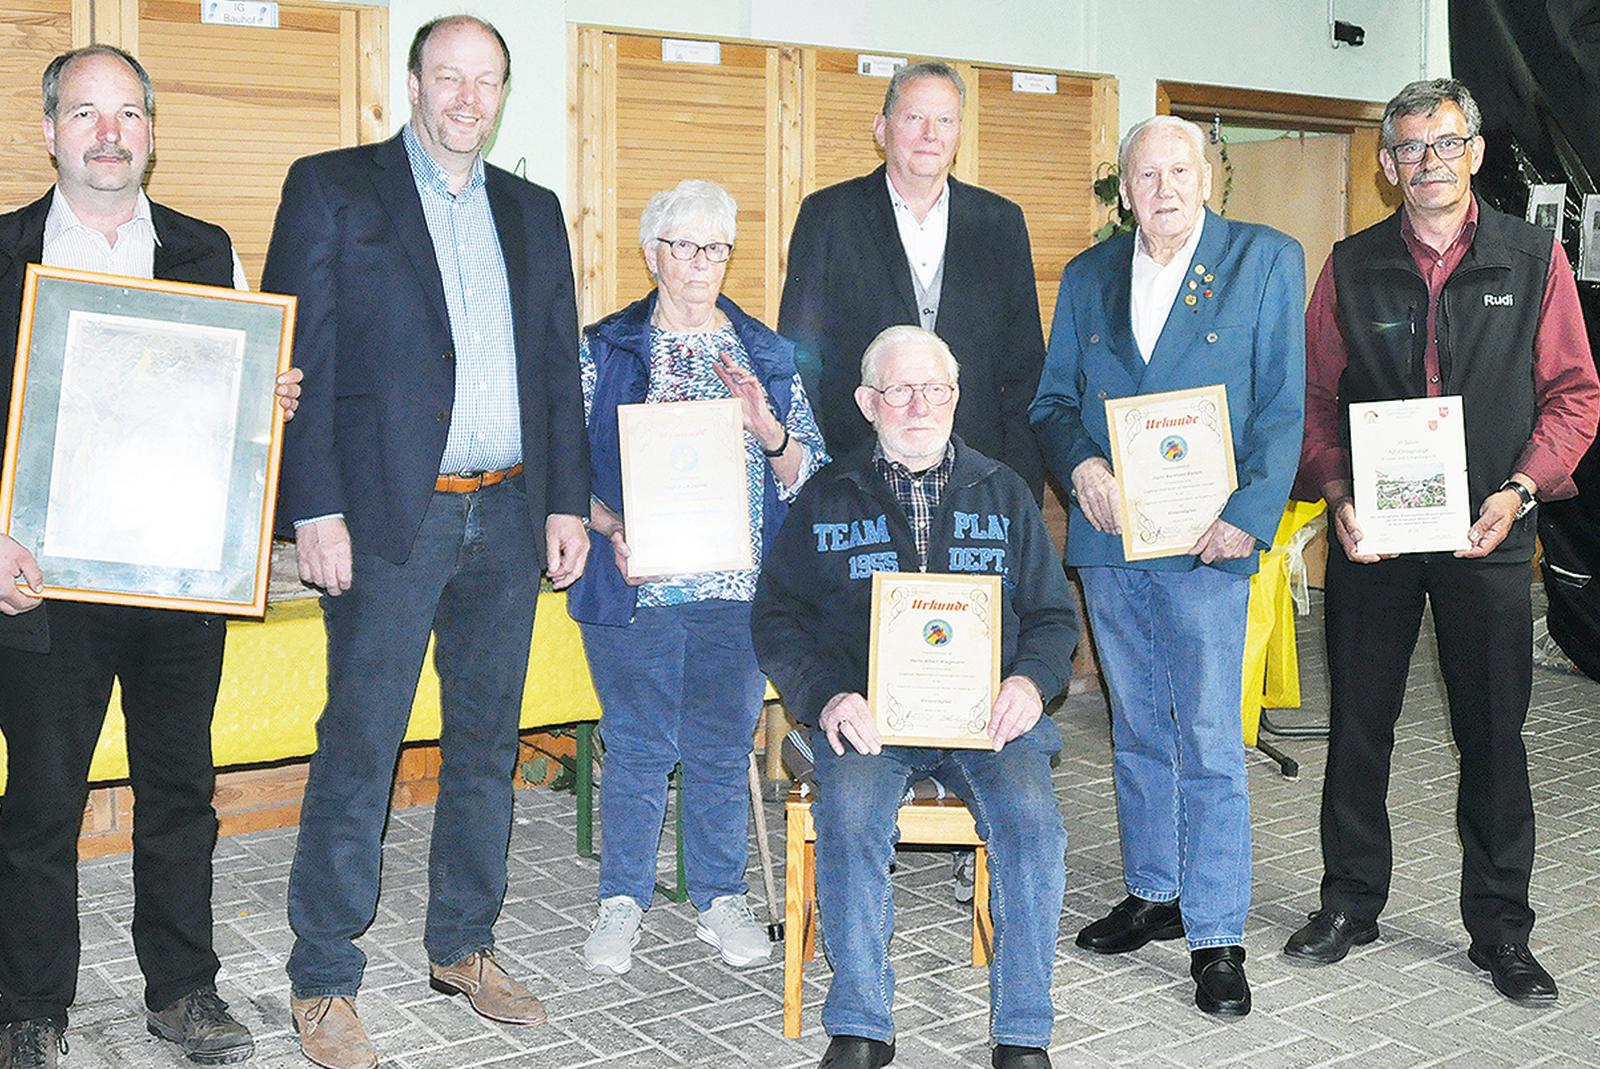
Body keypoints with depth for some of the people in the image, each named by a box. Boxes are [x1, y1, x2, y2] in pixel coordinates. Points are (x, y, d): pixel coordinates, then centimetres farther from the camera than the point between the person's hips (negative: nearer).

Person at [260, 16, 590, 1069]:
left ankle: (464, 945, 27)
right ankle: (323, 984, 11)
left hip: (509, 518, 5)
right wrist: (315, 511, -12)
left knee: (488, 744, 12)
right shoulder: (331, 189, 1)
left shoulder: (533, 211, 15)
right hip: (389, 514, -5)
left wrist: (568, 502, 8)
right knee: (358, 752, -2)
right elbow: (298, 359, -5)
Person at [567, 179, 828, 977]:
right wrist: (610, 526, -15)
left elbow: (808, 471, 8)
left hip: (739, 587, 2)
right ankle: (622, 901, 17)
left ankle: (720, 897, 21)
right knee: (637, 745, 2)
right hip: (635, 584, -2)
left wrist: (771, 433, -12)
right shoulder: (605, 349, 5)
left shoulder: (766, 354, 11)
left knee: (724, 744, 6)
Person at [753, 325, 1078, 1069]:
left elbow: (1053, 612, 17)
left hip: (987, 712, 1)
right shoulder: (827, 499, 14)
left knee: (1031, 818, -27)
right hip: (865, 713, -1)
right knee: (850, 816, -31)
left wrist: (1031, 681, -5)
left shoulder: (1002, 493, 18)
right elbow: (776, 617, 9)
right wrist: (825, 697, -9)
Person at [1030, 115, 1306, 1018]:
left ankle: (1217, 936, 6)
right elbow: (1053, 400, 14)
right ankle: (1154, 894, 30)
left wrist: (1248, 517, -15)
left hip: (1206, 538, -4)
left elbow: (1283, 407, -4)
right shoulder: (1089, 276, 12)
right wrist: (1079, 464, -7)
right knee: (1137, 732, 15)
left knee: (1210, 742, -4)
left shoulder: (1268, 260, 0)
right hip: (1106, 537, 5)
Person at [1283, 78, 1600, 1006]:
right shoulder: (1352, 268, 4)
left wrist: (1520, 491, -12)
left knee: (1495, 733, 7)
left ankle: (1501, 928, 21)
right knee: (1359, 724, 9)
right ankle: (1351, 902, 25)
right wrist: (1337, 494, -10)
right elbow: (1315, 396, 5)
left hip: (1488, 535, -1)